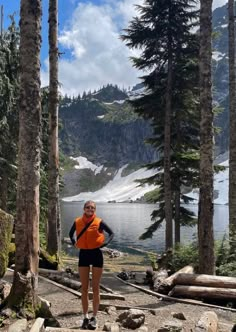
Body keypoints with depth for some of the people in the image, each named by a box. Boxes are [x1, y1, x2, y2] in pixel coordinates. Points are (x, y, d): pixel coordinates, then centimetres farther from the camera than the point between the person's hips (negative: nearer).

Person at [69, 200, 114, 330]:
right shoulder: (77, 222, -2)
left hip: (96, 254, -2)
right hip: (83, 254, 2)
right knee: (84, 288, 7)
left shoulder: (99, 222, -8)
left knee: (95, 287, 5)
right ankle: (85, 317, 18)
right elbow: (71, 233, 17)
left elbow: (111, 233, 3)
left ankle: (94, 318, 14)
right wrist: (74, 242, 1)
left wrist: (105, 242, -11)